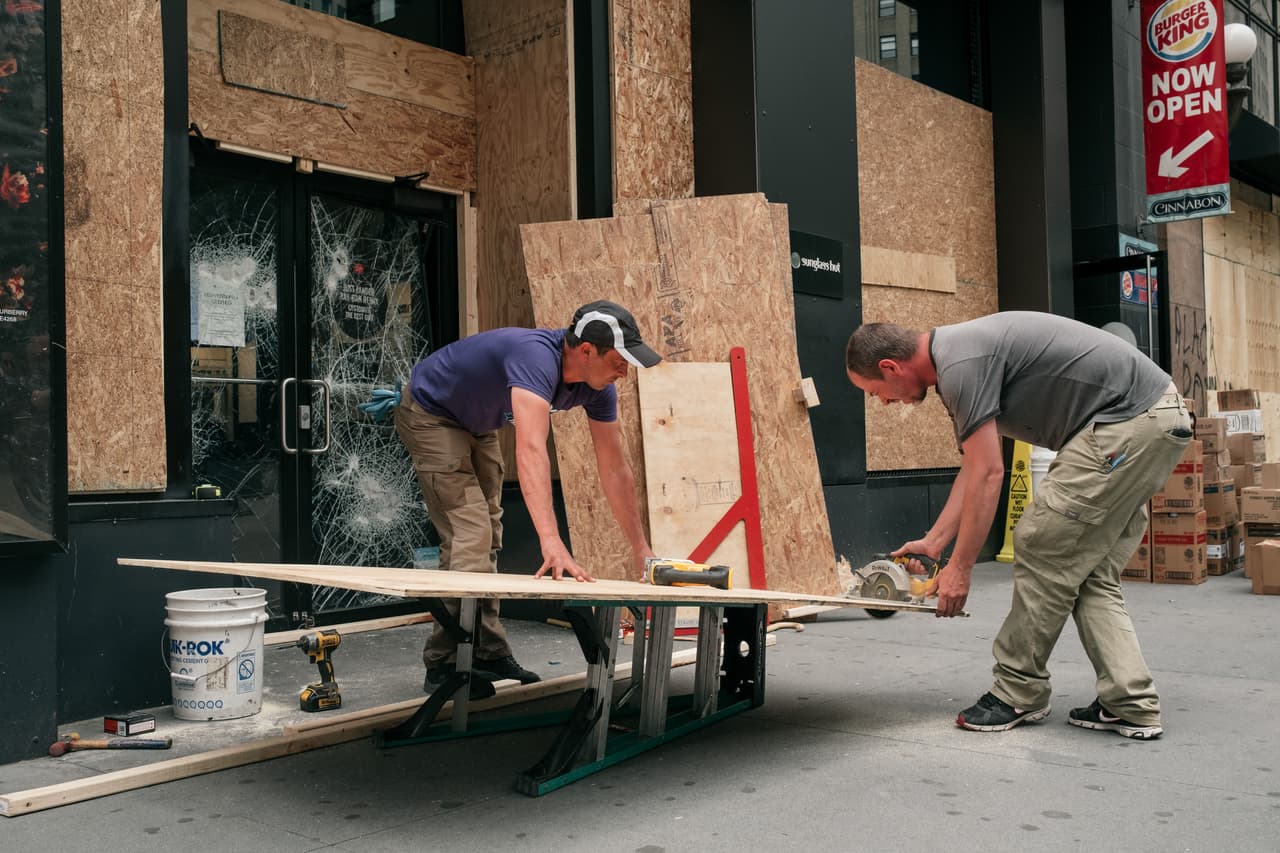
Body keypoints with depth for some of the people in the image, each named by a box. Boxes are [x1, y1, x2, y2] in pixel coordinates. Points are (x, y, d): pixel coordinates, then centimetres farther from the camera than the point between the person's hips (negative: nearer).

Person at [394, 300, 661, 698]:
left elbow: (614, 469, -9)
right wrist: (552, 542, -61)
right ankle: (444, 666, -6)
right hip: (431, 415, -9)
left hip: (478, 425, 9)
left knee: (488, 539, 11)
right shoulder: (537, 357, -40)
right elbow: (531, 451, -52)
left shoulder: (597, 387, -15)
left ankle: (488, 655, 21)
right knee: (469, 535, -15)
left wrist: (643, 552, -9)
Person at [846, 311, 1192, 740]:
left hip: (1128, 421, -10)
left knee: (1042, 548, -3)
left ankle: (1018, 693, 10)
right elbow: (974, 469, 20)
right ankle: (1131, 705, 11)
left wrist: (959, 568, -7)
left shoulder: (959, 364, -16)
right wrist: (933, 541, 20)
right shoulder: (960, 353, 16)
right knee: (1089, 573, 12)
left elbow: (988, 475, -16)